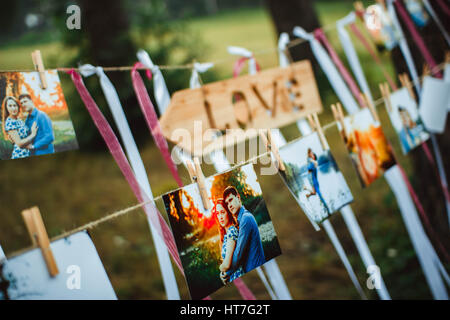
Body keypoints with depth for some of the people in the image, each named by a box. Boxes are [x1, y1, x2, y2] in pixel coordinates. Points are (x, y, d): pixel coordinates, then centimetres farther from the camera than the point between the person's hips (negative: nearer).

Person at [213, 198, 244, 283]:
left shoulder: (232, 230, -14)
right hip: (232, 278, 9)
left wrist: (221, 267, 1)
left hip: (238, 276, -9)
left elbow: (226, 265, -19)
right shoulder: (224, 233, 12)